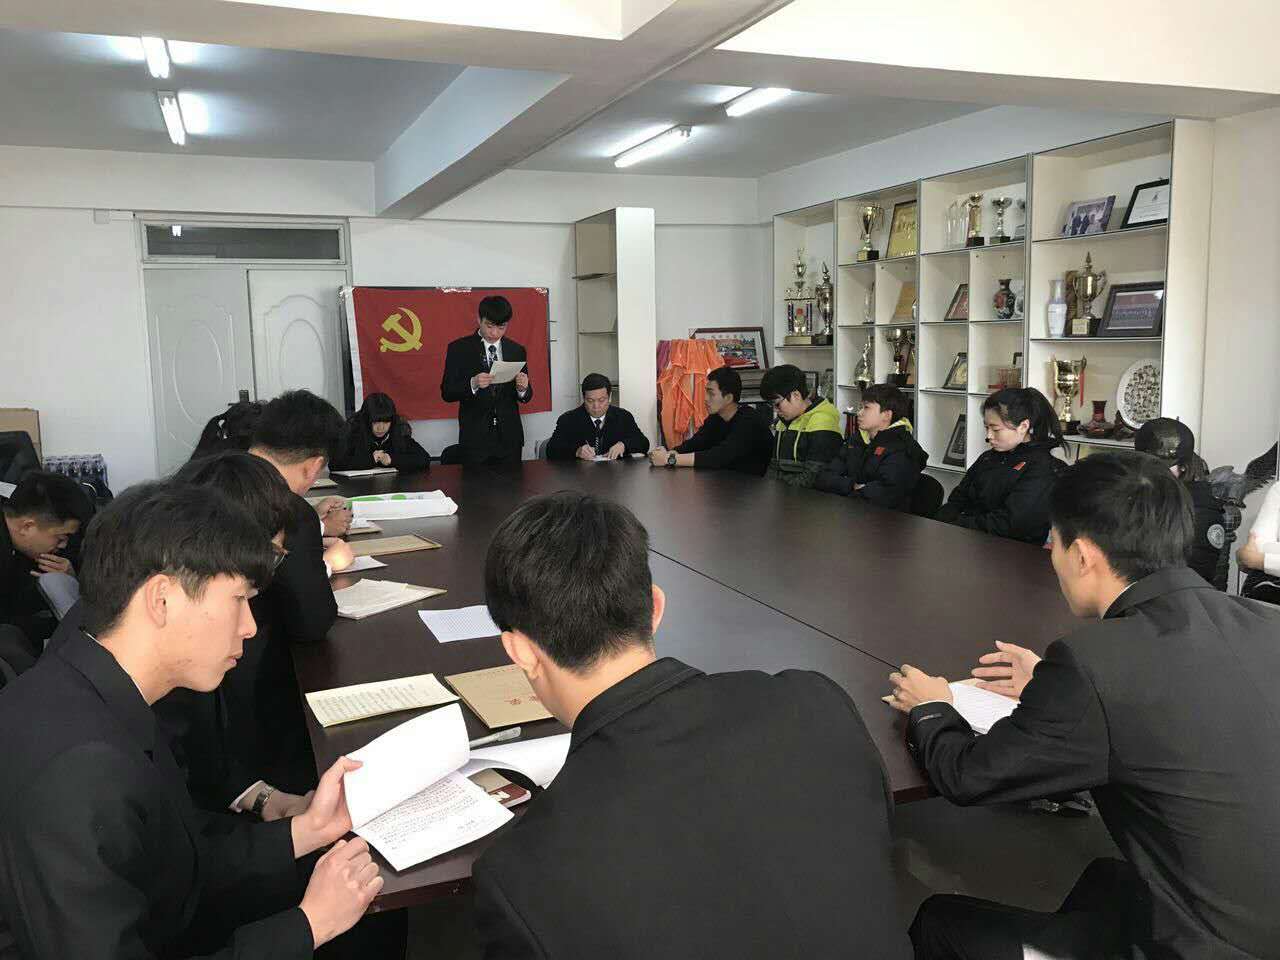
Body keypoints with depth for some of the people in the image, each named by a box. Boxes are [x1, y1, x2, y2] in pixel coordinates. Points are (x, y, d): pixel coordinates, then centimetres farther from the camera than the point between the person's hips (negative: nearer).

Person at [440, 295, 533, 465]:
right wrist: (473, 384, -23)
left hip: (509, 438, 3)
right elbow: (447, 393, -5)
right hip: (475, 439, -3)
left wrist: (523, 388, -12)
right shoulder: (459, 348, 0)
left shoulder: (517, 350, 9)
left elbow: (526, 397, 11)